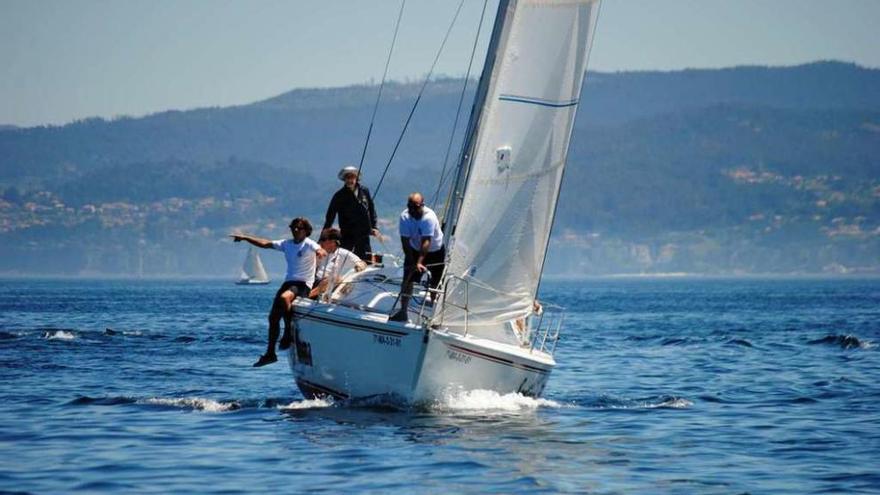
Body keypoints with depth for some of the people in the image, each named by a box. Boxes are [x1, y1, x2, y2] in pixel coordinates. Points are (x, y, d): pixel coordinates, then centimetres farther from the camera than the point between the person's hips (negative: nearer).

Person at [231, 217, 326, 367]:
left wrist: (321, 252, -52)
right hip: (288, 282, 7)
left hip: (303, 284, -7)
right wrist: (245, 238, 12)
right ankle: (270, 353, 12)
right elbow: (265, 244, 16)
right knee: (273, 317, 2)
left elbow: (321, 251, -27)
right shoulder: (287, 244, 13)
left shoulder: (309, 244, -6)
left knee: (284, 298, -37)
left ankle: (288, 334, -21)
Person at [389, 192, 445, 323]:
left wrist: (419, 262, -48)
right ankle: (403, 311, 0)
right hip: (415, 250, 3)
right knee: (407, 279, -5)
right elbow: (405, 241, -20)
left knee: (435, 283, 4)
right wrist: (412, 262, -27)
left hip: (435, 250, -3)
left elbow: (426, 241, -39)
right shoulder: (405, 216, -20)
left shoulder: (429, 217, -33)